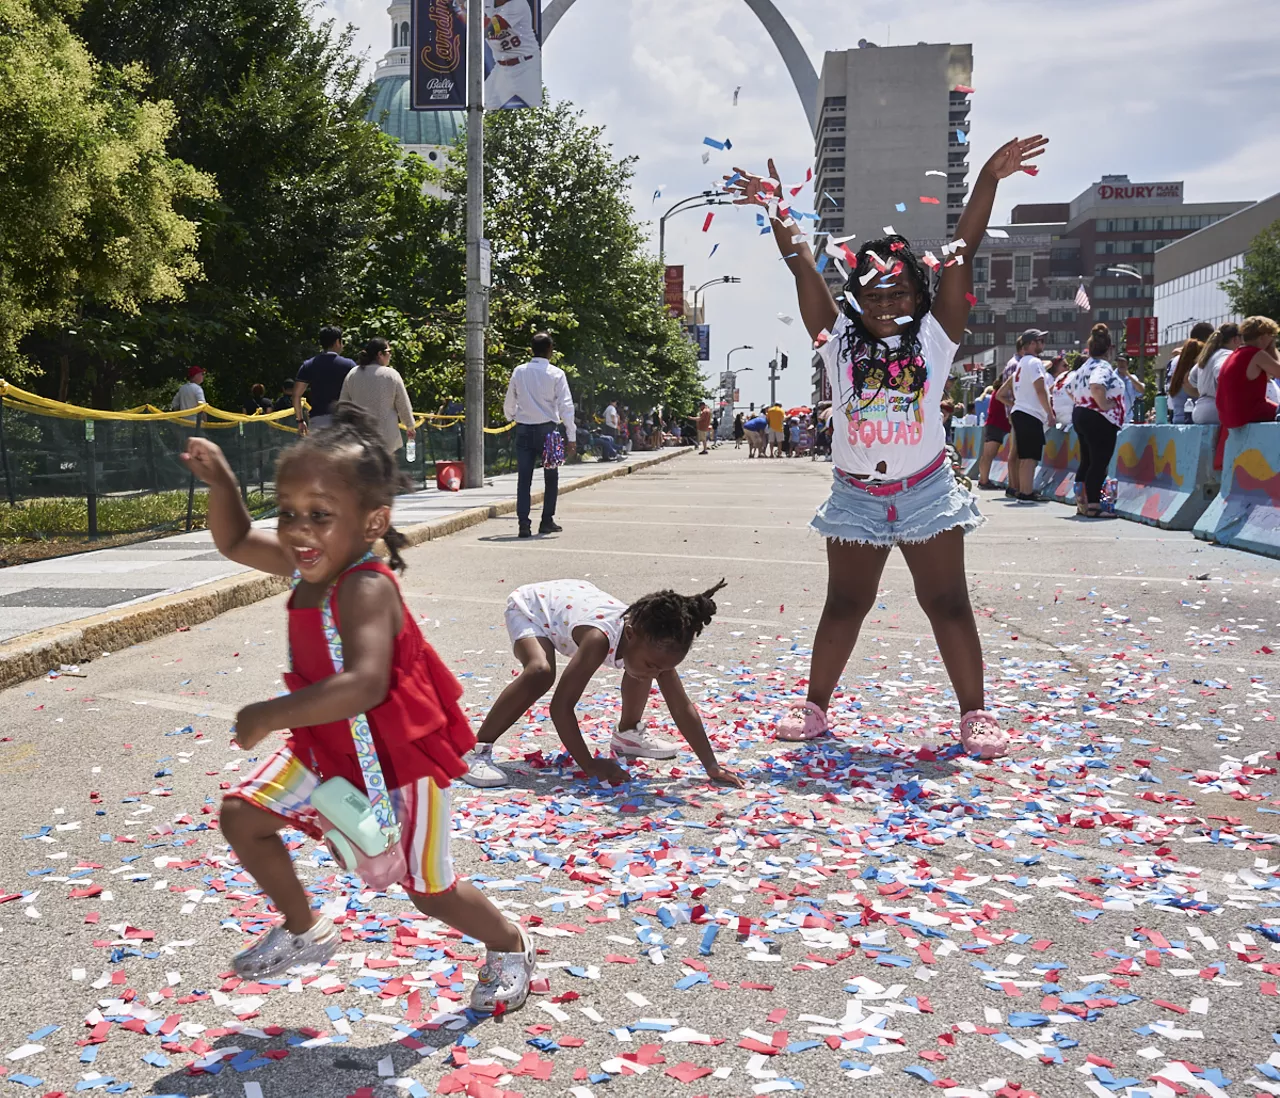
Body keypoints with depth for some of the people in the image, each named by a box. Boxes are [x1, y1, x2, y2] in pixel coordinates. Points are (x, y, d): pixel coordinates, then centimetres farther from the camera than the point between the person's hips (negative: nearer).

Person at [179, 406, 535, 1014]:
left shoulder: (366, 589, -33)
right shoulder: (307, 563, -6)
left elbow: (364, 685, -47)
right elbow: (236, 541, 12)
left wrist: (269, 715, -42)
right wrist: (221, 482, -5)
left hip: (398, 757, -8)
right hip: (329, 747, 8)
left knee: (429, 889, 5)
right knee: (243, 816, 6)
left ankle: (509, 946, 34)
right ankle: (305, 931, 28)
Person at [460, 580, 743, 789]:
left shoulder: (655, 643, -25)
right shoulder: (600, 638, -44)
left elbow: (683, 709, -17)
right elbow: (561, 705, -41)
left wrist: (712, 767, -18)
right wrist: (589, 765, -37)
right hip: (529, 603, -7)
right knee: (540, 672, -35)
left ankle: (628, 734, 25)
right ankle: (477, 751, -26)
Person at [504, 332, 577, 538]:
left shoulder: (519, 372, 4)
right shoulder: (555, 374, -4)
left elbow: (508, 404, 13)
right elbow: (566, 405, -9)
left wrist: (511, 417, 36)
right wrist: (571, 436, -7)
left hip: (524, 430, 2)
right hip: (547, 429, -2)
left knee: (524, 478, 1)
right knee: (551, 477, 13)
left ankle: (524, 524, -8)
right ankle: (547, 521, 15)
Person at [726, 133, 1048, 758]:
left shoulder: (935, 336, -3)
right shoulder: (839, 338, 1)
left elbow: (963, 252, -11)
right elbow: (802, 267, -4)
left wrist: (989, 180, -17)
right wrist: (776, 210, -11)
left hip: (927, 490, -1)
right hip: (856, 496, 1)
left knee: (947, 604, 3)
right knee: (844, 606, 10)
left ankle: (974, 713, 13)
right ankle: (814, 707, 22)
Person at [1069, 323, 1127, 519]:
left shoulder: (1083, 367, 14)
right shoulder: (1103, 367, -15)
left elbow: (1072, 391, 23)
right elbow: (1096, 387, -34)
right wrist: (1104, 404, -22)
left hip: (1080, 415, 10)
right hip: (1100, 421, -10)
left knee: (1086, 462, 14)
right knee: (1099, 464, -7)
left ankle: (1082, 503, 18)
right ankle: (1093, 506, -7)